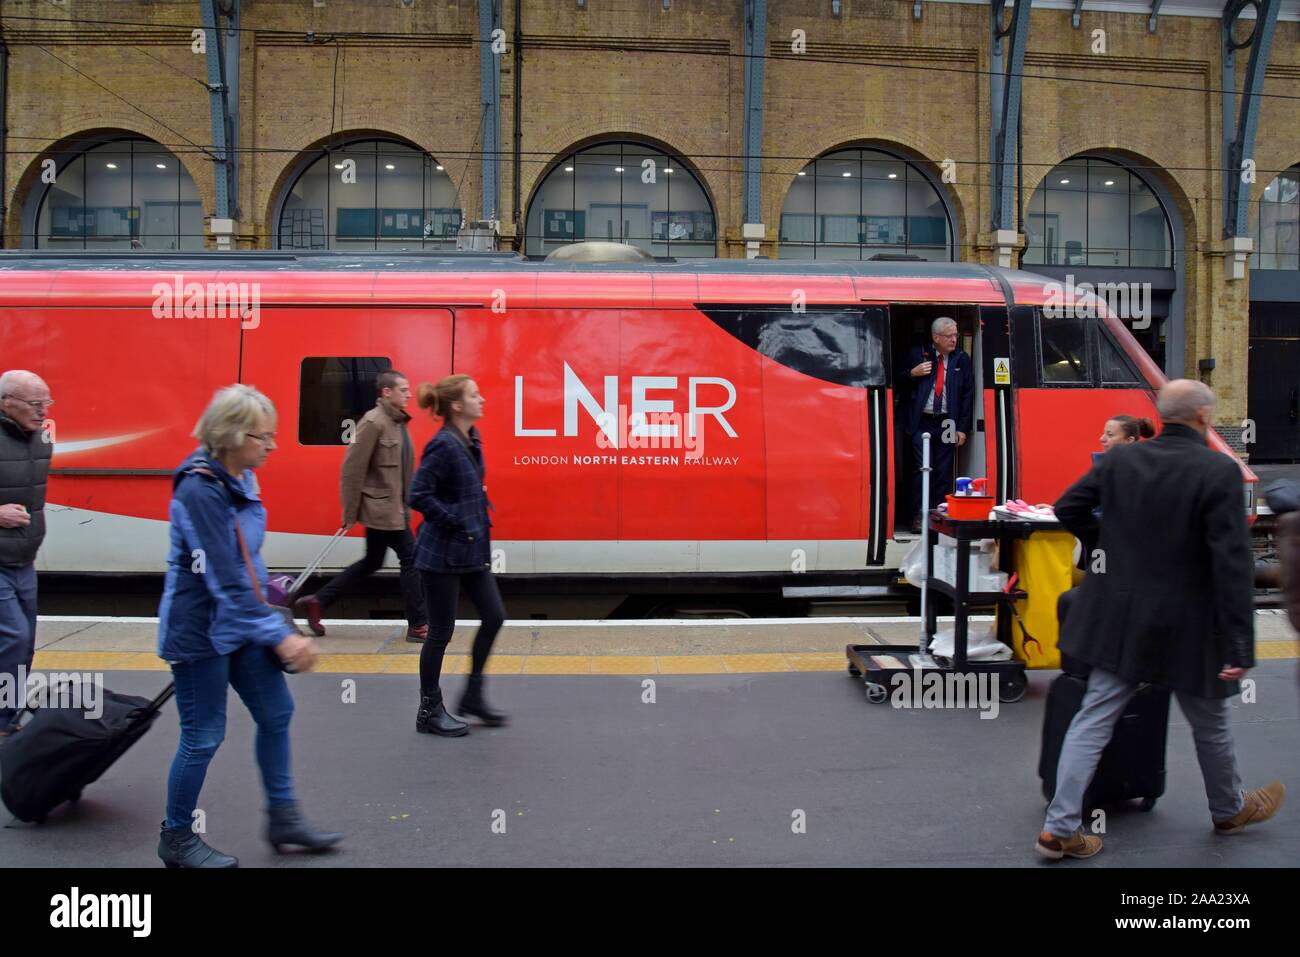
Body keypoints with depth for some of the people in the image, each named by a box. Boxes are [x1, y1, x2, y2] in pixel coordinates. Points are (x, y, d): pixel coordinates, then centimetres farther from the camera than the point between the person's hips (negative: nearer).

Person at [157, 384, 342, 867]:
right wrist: (279, 634, -24)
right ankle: (177, 839, 25)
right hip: (199, 630, -8)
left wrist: (270, 619, 19)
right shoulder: (198, 490, -23)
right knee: (204, 736, 4)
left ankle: (283, 818, 25)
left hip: (241, 623, 8)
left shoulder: (241, 480, 3)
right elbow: (222, 579, -26)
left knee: (276, 713, 11)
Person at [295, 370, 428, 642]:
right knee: (411, 559, -3)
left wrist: (406, 505, 13)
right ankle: (418, 625, 7)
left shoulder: (398, 422, 10)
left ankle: (316, 602, 27)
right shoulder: (373, 423, -16)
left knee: (372, 562, 18)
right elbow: (353, 469, -17)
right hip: (382, 508, -10)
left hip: (392, 508, 10)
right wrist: (350, 512, -14)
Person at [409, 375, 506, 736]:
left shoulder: (472, 441, 7)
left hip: (472, 550, 9)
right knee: (441, 632, 3)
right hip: (443, 553, -9)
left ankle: (473, 696, 25)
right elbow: (419, 496, -24)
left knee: (494, 616, 10)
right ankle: (429, 711, 19)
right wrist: (456, 523, -18)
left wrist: (480, 523, 13)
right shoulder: (443, 445, -19)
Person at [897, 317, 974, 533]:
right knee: (923, 470, -6)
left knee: (943, 473, 3)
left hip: (947, 424, 2)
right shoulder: (918, 354, 3)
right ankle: (918, 517, 1)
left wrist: (963, 428, 0)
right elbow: (899, 381, 11)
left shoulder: (962, 359, 6)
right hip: (921, 422, -1)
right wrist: (913, 373, -10)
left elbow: (968, 395, 6)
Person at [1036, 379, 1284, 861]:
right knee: (1210, 725, 21)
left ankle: (1060, 828, 7)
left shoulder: (1119, 459, -2)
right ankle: (1229, 810, 45)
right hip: (1185, 627, -3)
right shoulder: (1219, 471, -16)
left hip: (1117, 618, 4)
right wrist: (1239, 643, -15)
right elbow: (1233, 563, -19)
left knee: (1093, 720, 7)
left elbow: (1067, 508, 6)